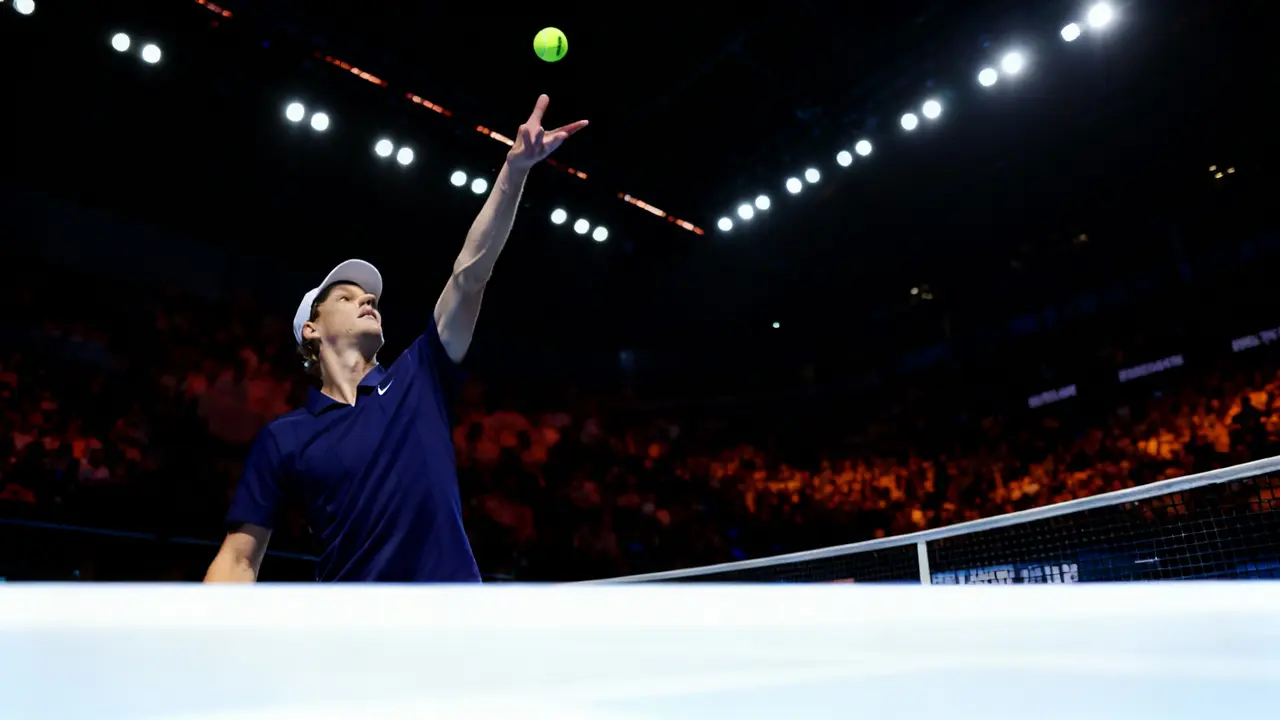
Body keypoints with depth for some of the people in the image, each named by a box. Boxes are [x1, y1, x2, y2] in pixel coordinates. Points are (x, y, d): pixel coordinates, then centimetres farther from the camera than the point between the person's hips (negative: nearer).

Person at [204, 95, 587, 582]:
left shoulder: (417, 379, 8)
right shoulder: (284, 437, 5)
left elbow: (470, 274, 1)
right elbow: (239, 560, 5)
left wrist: (514, 170, -5)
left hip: (453, 579, 1)